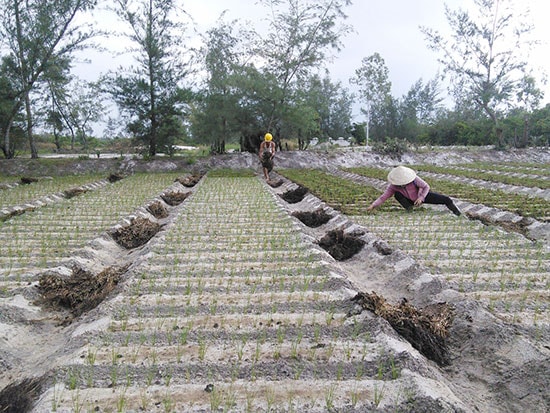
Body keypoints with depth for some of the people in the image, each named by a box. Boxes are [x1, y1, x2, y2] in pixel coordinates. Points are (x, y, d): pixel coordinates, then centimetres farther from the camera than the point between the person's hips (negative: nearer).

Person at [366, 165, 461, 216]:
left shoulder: (414, 179, -34)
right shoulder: (393, 186, -27)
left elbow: (426, 186, -24)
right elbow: (383, 197, -26)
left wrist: (421, 198, -37)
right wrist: (373, 205, -40)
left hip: (423, 195, -2)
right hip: (411, 200, 2)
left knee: (447, 200, -12)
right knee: (397, 194, -27)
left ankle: (457, 213, 17)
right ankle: (409, 208, -8)